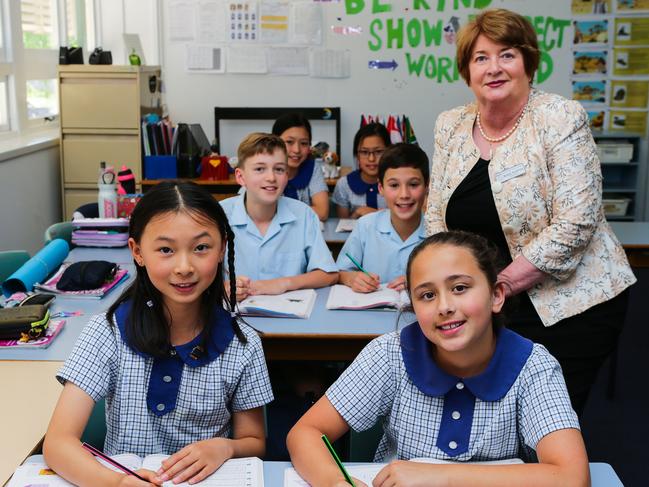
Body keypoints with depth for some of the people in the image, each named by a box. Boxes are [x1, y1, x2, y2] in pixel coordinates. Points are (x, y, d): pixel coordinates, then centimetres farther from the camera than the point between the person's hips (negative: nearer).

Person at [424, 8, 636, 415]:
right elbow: (437, 219, 9)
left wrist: (498, 285, -17)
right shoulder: (451, 127, 5)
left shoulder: (561, 119, -11)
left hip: (569, 305, -4)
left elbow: (573, 225, -18)